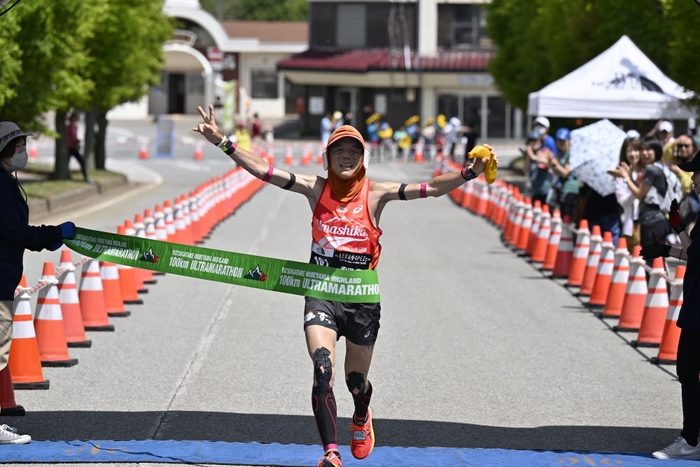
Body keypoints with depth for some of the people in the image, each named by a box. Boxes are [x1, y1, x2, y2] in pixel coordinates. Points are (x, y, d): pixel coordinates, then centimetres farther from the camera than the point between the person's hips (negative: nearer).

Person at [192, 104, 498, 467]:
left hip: (362, 297, 0)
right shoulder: (316, 188, 0)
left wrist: (471, 172, -23)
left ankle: (361, 420, 50)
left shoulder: (374, 194, -2)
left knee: (356, 380, 14)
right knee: (323, 371, -20)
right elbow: (263, 171, -4)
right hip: (321, 293, 0)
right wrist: (221, 142, -12)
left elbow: (431, 188, -10)